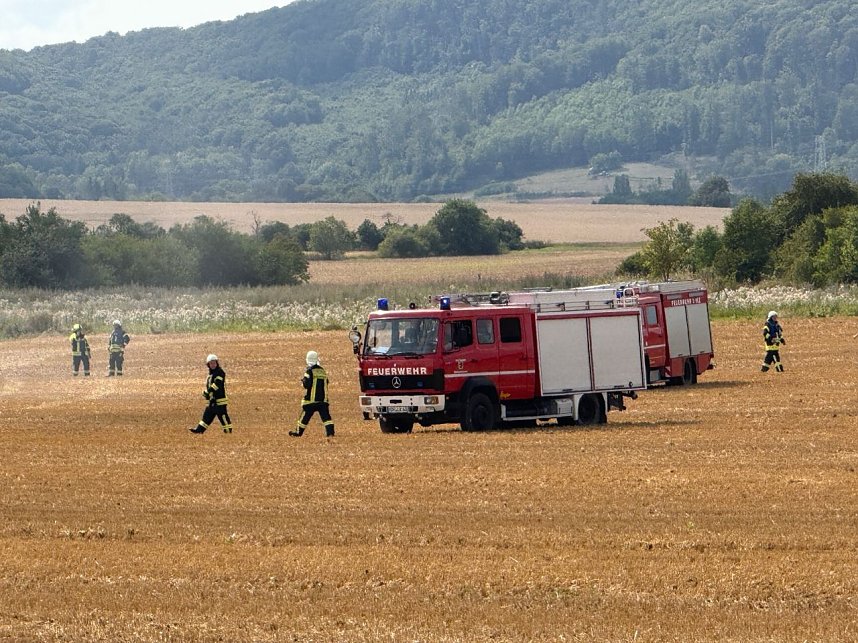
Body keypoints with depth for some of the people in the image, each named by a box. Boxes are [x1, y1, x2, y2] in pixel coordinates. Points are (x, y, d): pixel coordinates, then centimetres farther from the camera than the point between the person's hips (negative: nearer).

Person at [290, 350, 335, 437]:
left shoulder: (309, 371, -9)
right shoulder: (322, 371, 9)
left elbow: (307, 384, -16)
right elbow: (326, 383, 17)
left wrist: (303, 380, 6)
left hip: (311, 399, -4)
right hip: (323, 399, 4)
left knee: (305, 416, 7)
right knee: (326, 416, 0)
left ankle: (298, 432, 18)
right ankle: (330, 432, -12)